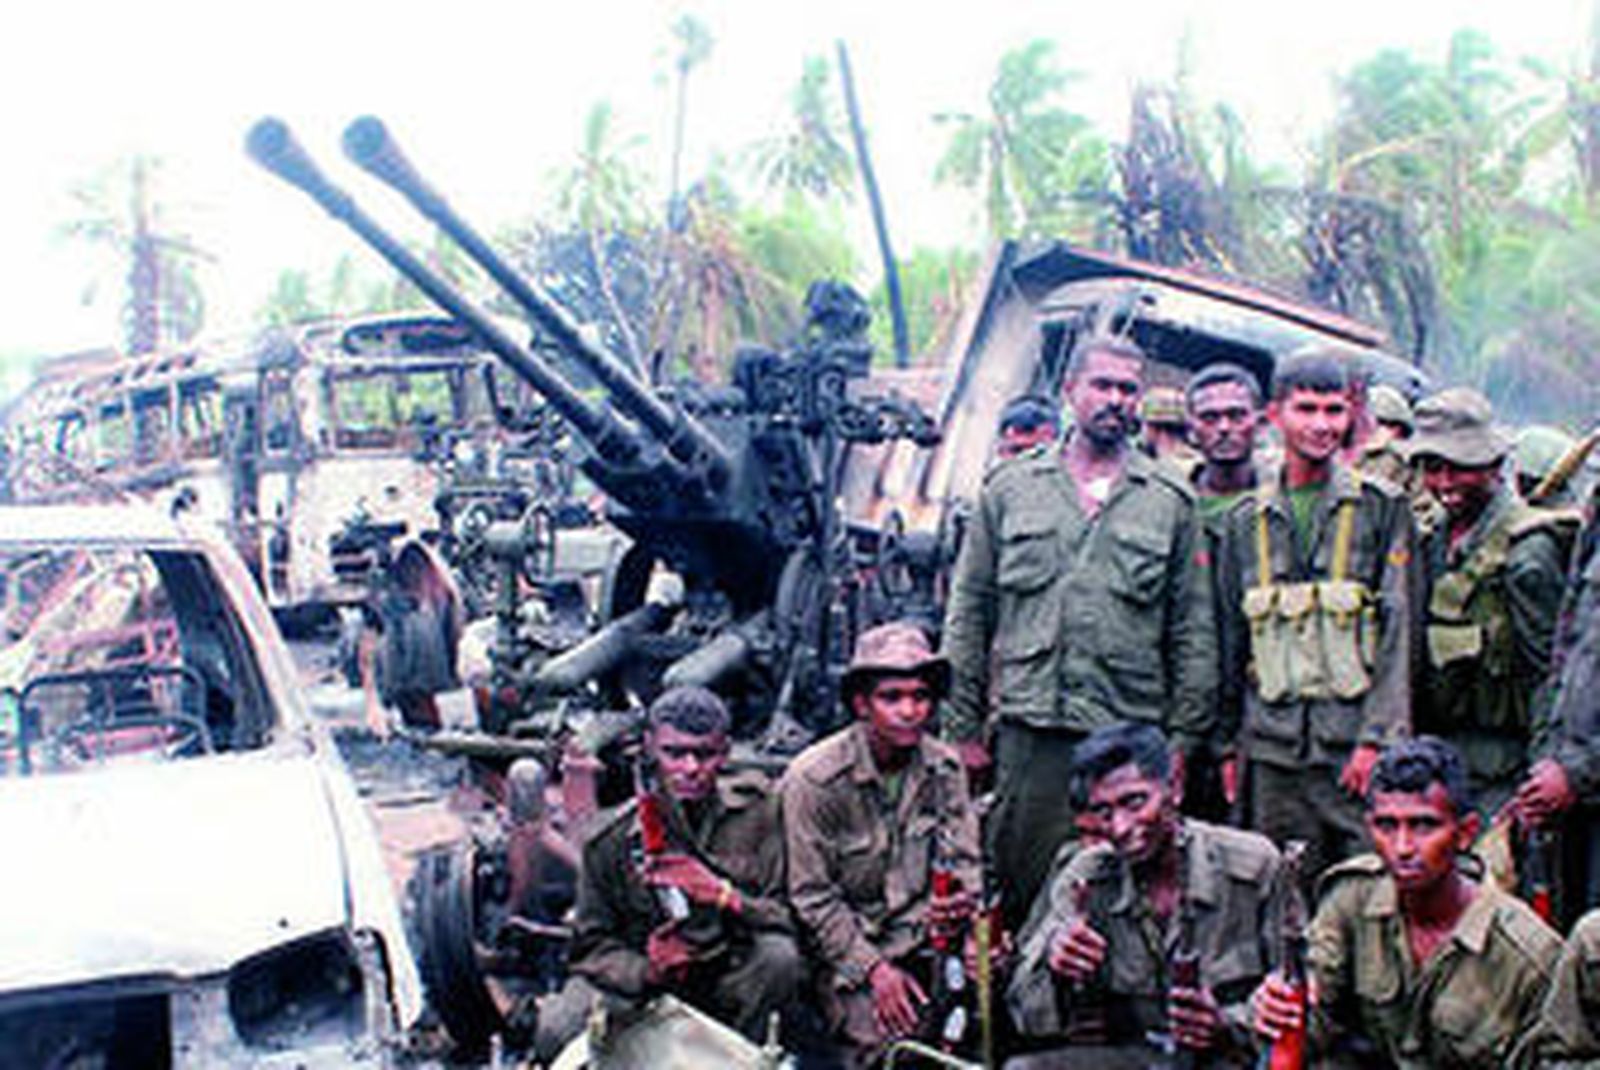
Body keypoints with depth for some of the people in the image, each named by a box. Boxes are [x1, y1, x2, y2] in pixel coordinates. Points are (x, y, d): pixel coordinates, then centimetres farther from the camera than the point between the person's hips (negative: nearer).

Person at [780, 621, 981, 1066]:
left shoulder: (944, 769, -1)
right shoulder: (813, 779, -16)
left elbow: (963, 861, 2)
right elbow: (812, 897, -12)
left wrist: (961, 901, -23)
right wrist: (874, 969, -17)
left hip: (922, 933, 5)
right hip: (845, 945, -4)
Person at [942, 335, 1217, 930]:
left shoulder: (1170, 501, 8)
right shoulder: (1010, 488, 9)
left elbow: (1194, 631, 8)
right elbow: (969, 611, 9)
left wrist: (1183, 739, 3)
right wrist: (962, 725, 5)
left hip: (1131, 735, 0)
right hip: (1028, 729, 0)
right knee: (1019, 890, 4)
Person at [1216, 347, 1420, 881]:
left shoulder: (1383, 507, 3)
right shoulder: (1246, 520, 12)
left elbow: (1399, 632, -3)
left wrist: (1376, 737, -11)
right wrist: (1231, 741, 12)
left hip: (1354, 735, -2)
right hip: (1272, 741, 3)